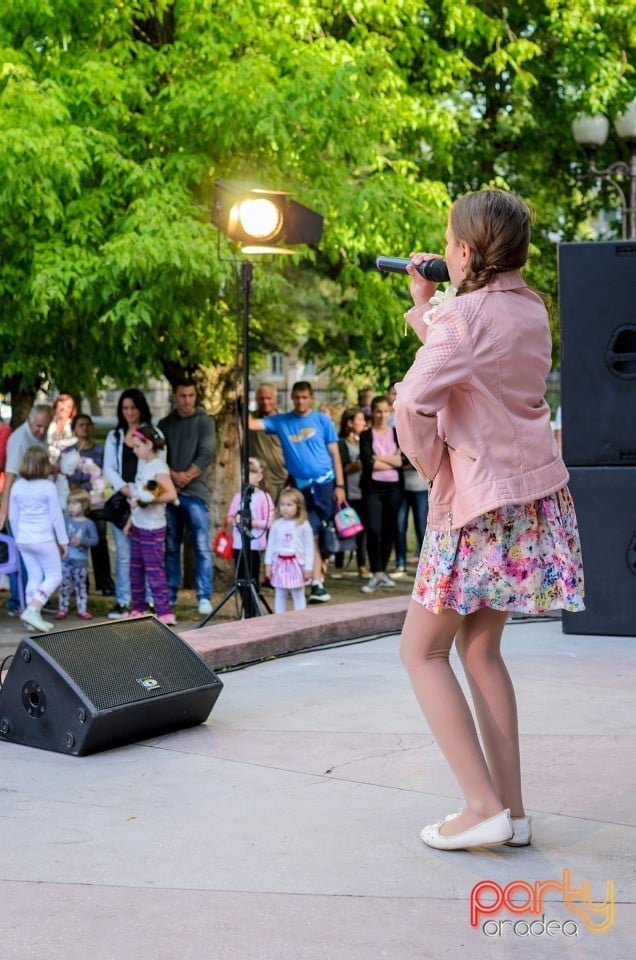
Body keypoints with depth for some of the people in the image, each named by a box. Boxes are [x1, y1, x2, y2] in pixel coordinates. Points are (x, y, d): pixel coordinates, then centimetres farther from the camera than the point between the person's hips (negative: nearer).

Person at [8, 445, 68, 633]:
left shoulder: (17, 486, 2)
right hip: (43, 540, -5)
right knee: (54, 576, 5)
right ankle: (32, 610, -10)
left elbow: (13, 516, 9)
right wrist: (63, 540, 2)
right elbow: (56, 516, -7)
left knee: (34, 576, 14)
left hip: (23, 540, 5)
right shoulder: (48, 487, -12)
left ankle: (33, 617, 12)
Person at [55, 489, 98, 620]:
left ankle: (82, 609, 16)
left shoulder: (89, 524, -3)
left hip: (81, 560, -1)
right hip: (66, 559, 1)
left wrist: (81, 541, -19)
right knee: (64, 585, 3)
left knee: (81, 585, 9)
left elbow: (94, 539, -6)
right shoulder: (66, 521, 2)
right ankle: (62, 609, 12)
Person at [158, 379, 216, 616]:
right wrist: (174, 475, -11)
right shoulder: (164, 424, 13)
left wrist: (187, 476, -12)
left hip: (195, 492, -3)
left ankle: (204, 597, -5)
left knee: (202, 546, -6)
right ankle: (170, 594, 15)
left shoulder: (204, 422, 4)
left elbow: (206, 455, -5)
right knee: (171, 546, 7)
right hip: (169, 491, 3)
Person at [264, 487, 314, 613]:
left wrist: (308, 567, -6)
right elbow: (271, 545, 7)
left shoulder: (304, 525, -5)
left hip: (297, 564, -3)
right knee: (279, 595, 8)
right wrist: (268, 564, 5)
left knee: (298, 595, 5)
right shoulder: (276, 524, 2)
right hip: (280, 564, 3)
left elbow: (309, 547, -3)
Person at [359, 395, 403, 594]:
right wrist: (393, 462, -7)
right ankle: (376, 574, -5)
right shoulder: (366, 435, 4)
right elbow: (367, 462, -11)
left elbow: (403, 459, -5)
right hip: (372, 487, -2)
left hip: (393, 487, 2)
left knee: (389, 530, 7)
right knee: (373, 530, -12)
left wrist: (379, 458, -10)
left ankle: (382, 570, 20)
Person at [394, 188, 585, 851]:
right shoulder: (530, 310, 9)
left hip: (480, 503, -8)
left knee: (422, 650, 5)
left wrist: (429, 464, -9)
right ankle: (511, 810, 16)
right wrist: (423, 304, 18)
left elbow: (413, 402, -25)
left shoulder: (465, 313, -16)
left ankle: (484, 806, -1)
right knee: (479, 648, 16)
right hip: (537, 494, 8)